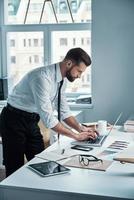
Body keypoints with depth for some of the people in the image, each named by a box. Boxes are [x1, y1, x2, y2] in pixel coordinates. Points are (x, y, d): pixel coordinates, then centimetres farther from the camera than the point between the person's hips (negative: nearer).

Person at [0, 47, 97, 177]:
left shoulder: (62, 79, 0)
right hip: (14, 121, -8)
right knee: (15, 169, -1)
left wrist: (80, 128, -7)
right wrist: (76, 136, -26)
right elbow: (48, 117, -32)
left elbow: (64, 110, 8)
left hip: (31, 122, 8)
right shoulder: (43, 77, -29)